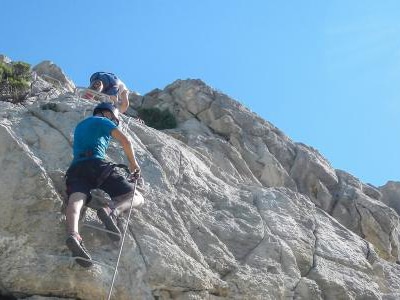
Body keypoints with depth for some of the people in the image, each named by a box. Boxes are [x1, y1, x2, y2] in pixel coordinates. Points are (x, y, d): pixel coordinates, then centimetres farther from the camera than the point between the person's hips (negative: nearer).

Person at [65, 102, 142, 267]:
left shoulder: (79, 125, 38)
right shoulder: (103, 121, 17)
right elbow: (124, 140, 3)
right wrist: (133, 163, 17)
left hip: (75, 167, 5)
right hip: (97, 164, -5)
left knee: (76, 200, -25)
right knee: (136, 198, -1)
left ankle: (73, 234, -58)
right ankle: (111, 210, -34)